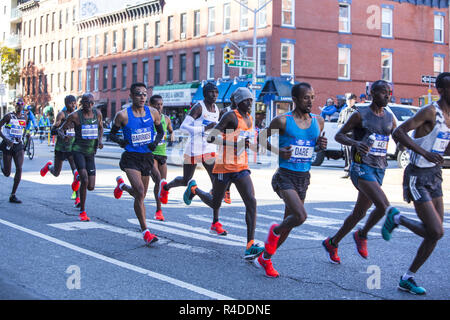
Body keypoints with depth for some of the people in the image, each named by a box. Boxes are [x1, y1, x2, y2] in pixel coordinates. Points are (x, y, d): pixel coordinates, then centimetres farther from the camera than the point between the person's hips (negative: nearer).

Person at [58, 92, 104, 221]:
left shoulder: (97, 113, 4)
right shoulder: (75, 115, -8)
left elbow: (100, 127, 23)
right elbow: (60, 129, 0)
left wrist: (100, 140, 4)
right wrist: (64, 135, -24)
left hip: (91, 153, 4)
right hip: (78, 150, -4)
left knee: (91, 187, 0)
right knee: (85, 180, -23)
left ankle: (79, 177, 37)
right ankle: (82, 211, -8)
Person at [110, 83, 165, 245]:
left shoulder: (153, 113, 3)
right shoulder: (123, 115, -6)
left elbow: (160, 131, 16)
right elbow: (112, 133, 6)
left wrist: (156, 142, -5)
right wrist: (119, 140, -15)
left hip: (147, 157, 5)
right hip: (131, 158, -4)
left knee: (141, 195, 16)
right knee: (140, 192, -20)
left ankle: (122, 185, 51)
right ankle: (145, 231, -12)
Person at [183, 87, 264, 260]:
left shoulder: (249, 119, 12)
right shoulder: (230, 116, -13)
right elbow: (211, 137, -21)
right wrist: (238, 143, -26)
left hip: (241, 168, 6)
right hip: (224, 167, -6)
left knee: (251, 202, -14)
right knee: (215, 203, 13)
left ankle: (250, 246, -19)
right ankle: (194, 188, 46)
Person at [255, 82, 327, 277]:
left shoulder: (318, 121, 7)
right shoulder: (282, 121, -8)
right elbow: (262, 138, 2)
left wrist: (321, 146, -1)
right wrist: (278, 151, -16)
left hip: (304, 177, 6)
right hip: (286, 175, -6)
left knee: (290, 221, 12)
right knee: (300, 216, -24)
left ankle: (265, 258, 30)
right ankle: (275, 231, 9)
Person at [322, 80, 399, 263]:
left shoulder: (389, 118, 12)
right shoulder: (360, 115, -6)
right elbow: (339, 135, -5)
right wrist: (355, 143, -24)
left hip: (379, 170, 7)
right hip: (361, 168, -7)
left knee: (359, 213, 11)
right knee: (383, 205, -23)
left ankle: (332, 243, 29)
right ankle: (362, 236, 2)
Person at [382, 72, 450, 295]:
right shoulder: (430, 111, -15)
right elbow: (398, 133, -22)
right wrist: (425, 153, -29)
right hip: (418, 177, -8)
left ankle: (408, 278, 20)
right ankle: (397, 219, 14)